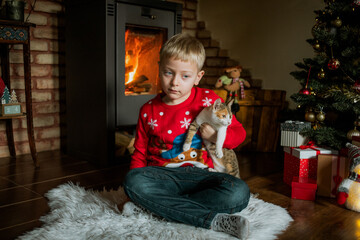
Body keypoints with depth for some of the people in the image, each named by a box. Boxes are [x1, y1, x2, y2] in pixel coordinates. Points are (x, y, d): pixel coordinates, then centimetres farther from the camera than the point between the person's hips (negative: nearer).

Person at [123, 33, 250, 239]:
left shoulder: (208, 100, 3)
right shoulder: (149, 110, 7)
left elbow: (239, 133, 9)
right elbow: (140, 153, 14)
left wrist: (217, 135, -14)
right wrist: (136, 187, -3)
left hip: (200, 174, 0)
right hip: (163, 175, 1)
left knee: (239, 193, -29)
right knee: (133, 180, -33)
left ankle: (158, 206, -23)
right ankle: (214, 220, -31)